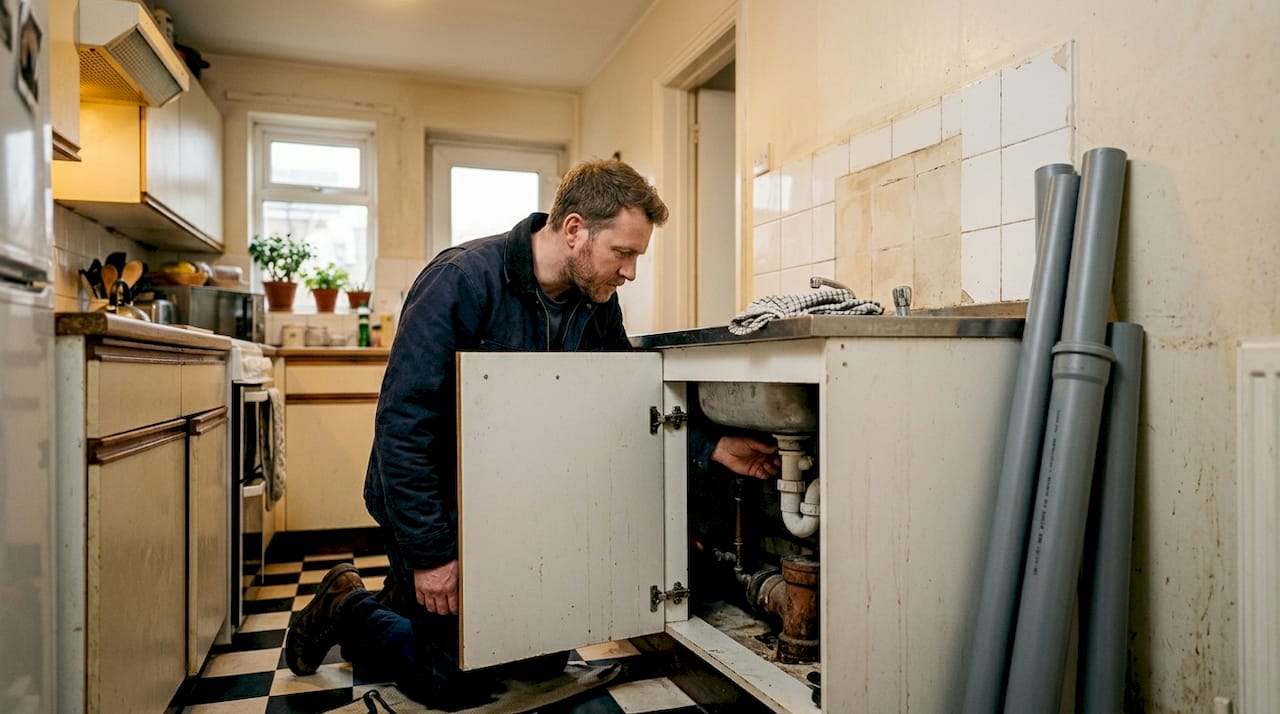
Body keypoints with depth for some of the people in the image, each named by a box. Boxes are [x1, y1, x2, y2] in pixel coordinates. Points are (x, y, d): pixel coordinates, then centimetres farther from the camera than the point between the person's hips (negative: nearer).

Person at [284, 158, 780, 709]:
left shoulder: (597, 304, -6)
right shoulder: (463, 279, -27)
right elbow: (403, 420, -27)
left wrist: (711, 447, -11)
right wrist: (430, 555, -24)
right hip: (436, 503, -6)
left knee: (546, 662, 15)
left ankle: (409, 604, 34)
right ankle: (347, 609, 26)